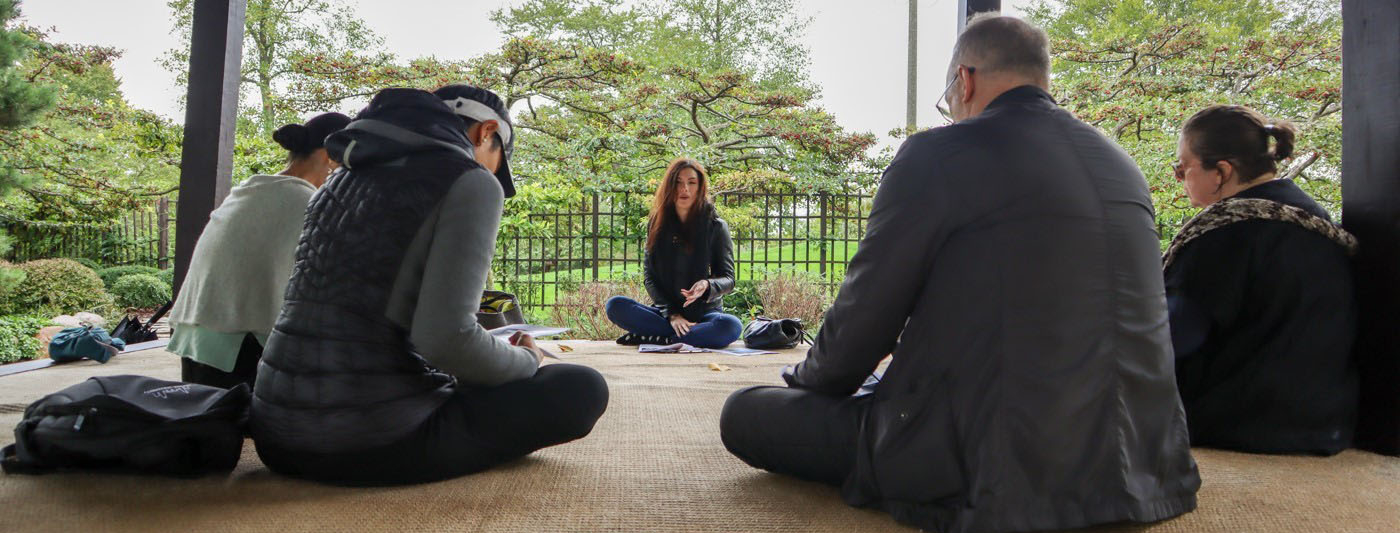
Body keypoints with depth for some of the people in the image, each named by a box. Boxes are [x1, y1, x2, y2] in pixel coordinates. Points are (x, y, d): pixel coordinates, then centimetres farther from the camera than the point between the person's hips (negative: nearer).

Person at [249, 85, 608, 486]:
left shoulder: (351, 177, 15)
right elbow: (446, 339, -20)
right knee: (583, 390, 2)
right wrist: (528, 360, 0)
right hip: (372, 444, -8)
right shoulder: (470, 182, -9)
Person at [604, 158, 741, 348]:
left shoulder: (716, 226, 1)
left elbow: (728, 278, 1)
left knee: (731, 326, -36)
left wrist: (707, 285, -24)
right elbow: (649, 277, 4)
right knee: (614, 305, -23)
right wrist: (671, 314, -12)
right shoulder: (657, 224, 8)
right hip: (666, 312, 2)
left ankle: (656, 339, -28)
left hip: (705, 312, -2)